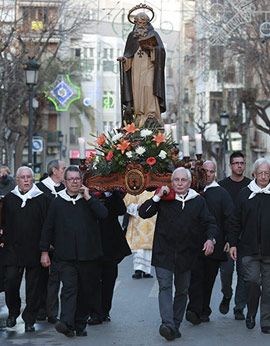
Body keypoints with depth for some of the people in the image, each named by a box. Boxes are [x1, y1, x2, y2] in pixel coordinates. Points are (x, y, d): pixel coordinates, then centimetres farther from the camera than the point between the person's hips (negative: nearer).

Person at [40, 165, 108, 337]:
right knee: (69, 288, -14)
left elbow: (103, 214, -9)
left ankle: (80, 324, 17)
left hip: (88, 255, 1)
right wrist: (45, 251, 8)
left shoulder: (90, 199, 9)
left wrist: (88, 197, -10)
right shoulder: (57, 202, 8)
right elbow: (48, 228, 12)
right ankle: (67, 323, -23)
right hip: (66, 256, -1)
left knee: (87, 291, 6)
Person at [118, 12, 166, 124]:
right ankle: (140, 118, -6)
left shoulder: (153, 34, 6)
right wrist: (124, 58, -4)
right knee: (137, 90, -5)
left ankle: (151, 116, -25)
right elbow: (128, 53, 16)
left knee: (148, 87, -21)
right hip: (136, 68, 4)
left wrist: (151, 48, -21)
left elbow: (161, 49, -4)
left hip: (148, 67, -3)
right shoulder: (132, 36, 16)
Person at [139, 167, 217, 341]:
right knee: (165, 287, -13)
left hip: (186, 254, 2)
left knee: (182, 290, 9)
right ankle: (167, 324, -22)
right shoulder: (164, 200, 3)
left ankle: (176, 325, 18)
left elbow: (210, 222, 5)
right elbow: (143, 213, -2)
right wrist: (157, 197, -11)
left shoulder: (198, 201, 6)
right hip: (164, 253, -2)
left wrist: (210, 239, -13)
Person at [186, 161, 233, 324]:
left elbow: (229, 218, 4)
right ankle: (195, 310, -19)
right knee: (195, 276, -12)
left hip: (214, 243, 0)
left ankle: (204, 310, 17)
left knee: (209, 279, 7)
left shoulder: (222, 194, 7)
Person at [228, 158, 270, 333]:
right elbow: (236, 221, 10)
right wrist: (233, 243, 5)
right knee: (252, 280, -8)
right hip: (249, 248, 0)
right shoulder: (245, 194, 7)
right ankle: (251, 313, 16)